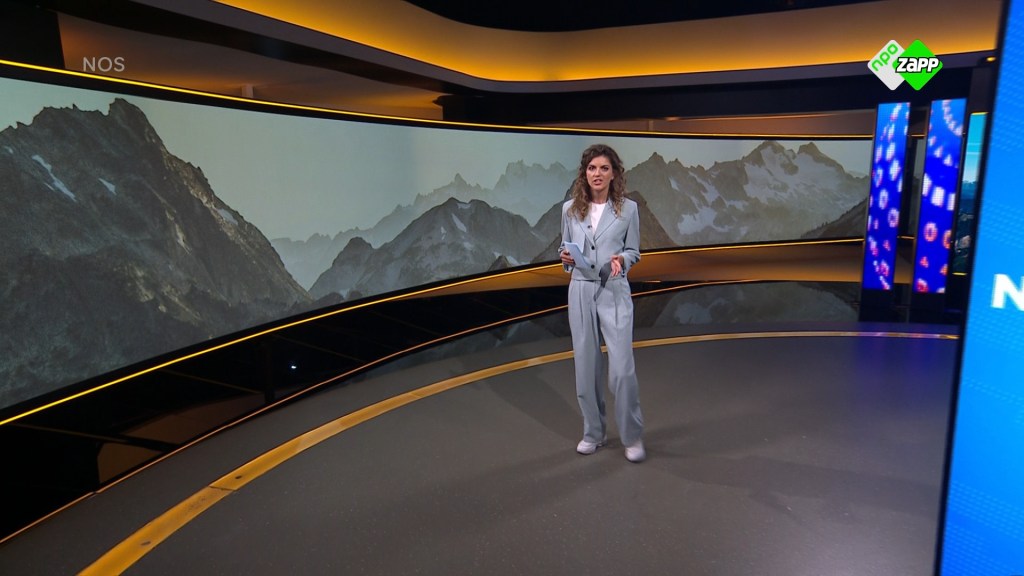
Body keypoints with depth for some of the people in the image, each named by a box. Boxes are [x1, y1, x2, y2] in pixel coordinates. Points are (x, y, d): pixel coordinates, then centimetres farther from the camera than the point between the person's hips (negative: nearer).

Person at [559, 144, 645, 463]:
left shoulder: (628, 208, 0)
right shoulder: (570, 209, 4)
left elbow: (634, 251, 6)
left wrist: (621, 260, -15)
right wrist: (565, 257, -10)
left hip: (614, 292, -2)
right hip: (581, 292, 2)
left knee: (622, 367, -6)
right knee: (586, 365, 8)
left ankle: (632, 436, 12)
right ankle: (593, 432, 25)